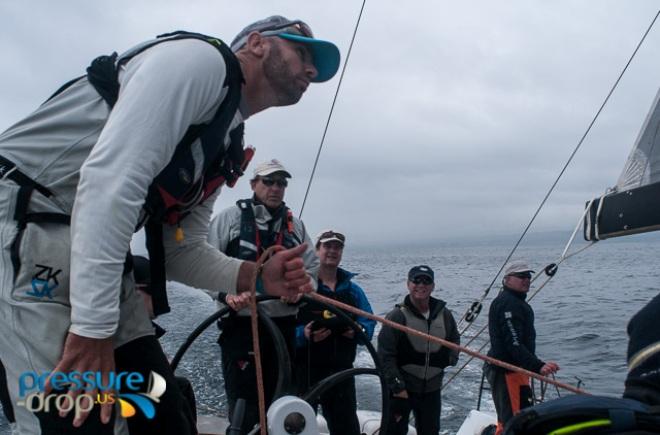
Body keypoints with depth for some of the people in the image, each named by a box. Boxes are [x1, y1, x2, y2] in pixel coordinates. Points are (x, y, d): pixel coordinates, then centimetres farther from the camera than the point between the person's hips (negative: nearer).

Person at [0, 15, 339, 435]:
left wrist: (254, 276, -6)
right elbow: (111, 178, -26)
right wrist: (93, 328, -26)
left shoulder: (227, 148, 14)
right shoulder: (201, 58, -13)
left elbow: (182, 250, 12)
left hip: (98, 256, 9)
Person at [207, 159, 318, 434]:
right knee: (244, 405, -1)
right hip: (241, 322, -4)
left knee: (278, 402, 15)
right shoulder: (230, 217, 2)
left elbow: (312, 269, 13)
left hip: (283, 324, 4)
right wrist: (227, 291, -19)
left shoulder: (296, 225, 13)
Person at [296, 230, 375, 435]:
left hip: (341, 371, 4)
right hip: (305, 370, -4)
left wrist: (360, 330, -10)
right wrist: (302, 334, -29)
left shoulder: (352, 289, 10)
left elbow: (369, 321, 11)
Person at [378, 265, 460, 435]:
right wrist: (397, 387, -15)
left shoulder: (444, 314, 2)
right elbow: (385, 356, -13)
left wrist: (451, 358, 3)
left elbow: (455, 339, 20)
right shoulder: (397, 316, -13)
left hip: (432, 389, 5)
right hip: (401, 390, -4)